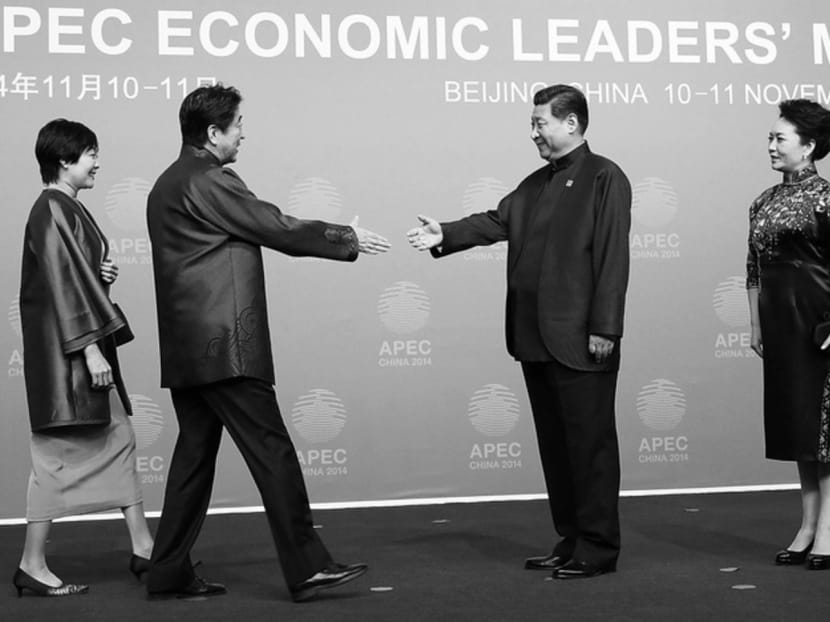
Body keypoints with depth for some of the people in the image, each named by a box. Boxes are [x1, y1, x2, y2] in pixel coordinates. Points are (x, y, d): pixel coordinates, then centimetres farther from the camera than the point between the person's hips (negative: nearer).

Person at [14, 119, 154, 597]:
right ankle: (33, 564, 6)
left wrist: (101, 273, 3)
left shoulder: (69, 209, 15)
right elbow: (61, 285, -20)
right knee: (60, 454, -4)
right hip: (65, 351, -10)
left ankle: (144, 548, 16)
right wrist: (91, 348, -22)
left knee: (119, 440, 10)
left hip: (85, 347, 10)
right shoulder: (53, 212, -14)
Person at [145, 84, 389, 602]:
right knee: (272, 451, -7)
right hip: (224, 346, -10)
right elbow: (277, 230, -9)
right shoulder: (210, 182, -12)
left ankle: (170, 571, 17)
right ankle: (307, 568, -4)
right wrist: (348, 239, 2)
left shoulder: (169, 185, 18)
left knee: (196, 452, 13)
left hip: (185, 349, 10)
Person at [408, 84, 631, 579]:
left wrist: (604, 327, -17)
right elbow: (496, 222, 10)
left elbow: (612, 257, -13)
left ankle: (598, 547, 9)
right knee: (554, 444, 13)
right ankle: (570, 541, 23)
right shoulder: (536, 183, 18)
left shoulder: (605, 178, -7)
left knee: (590, 442, 0)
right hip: (534, 339, 8)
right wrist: (446, 235, -6)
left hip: (580, 340, -8)